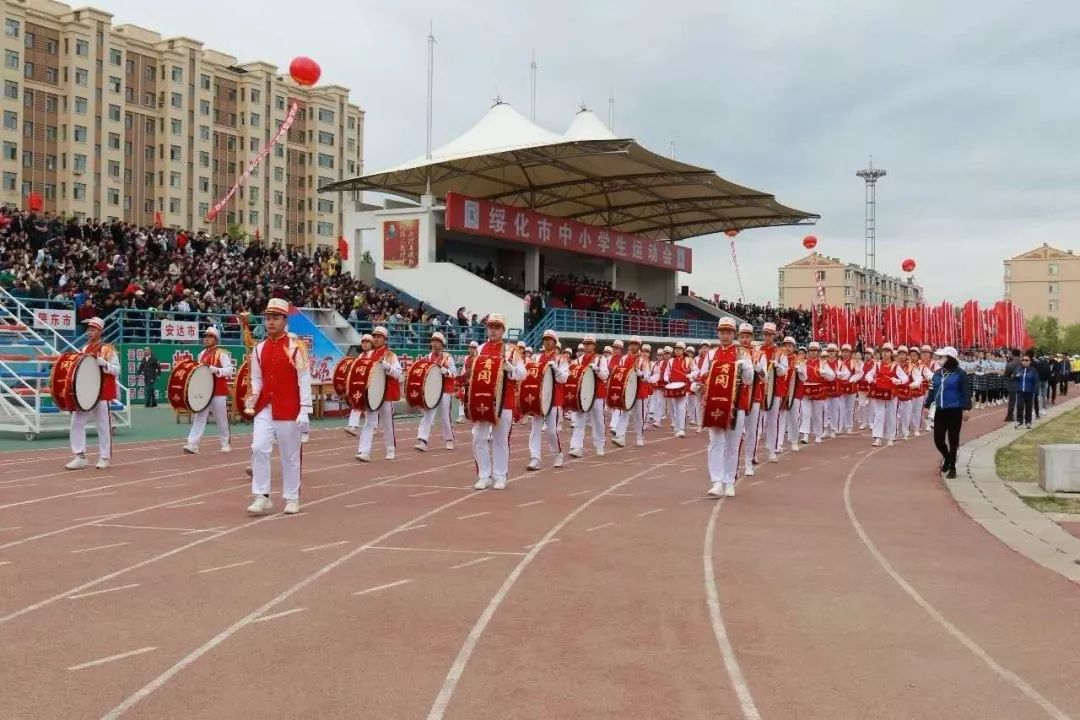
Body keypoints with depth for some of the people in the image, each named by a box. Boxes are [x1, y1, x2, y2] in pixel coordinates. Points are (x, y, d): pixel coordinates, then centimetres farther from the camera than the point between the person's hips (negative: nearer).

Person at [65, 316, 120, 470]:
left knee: (103, 425, 2)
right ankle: (80, 457, 4)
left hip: (102, 393, -6)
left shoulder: (108, 349, -6)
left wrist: (104, 363, -24)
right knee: (77, 422, 0)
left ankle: (104, 458, 11)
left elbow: (117, 370, -10)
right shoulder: (85, 349, 13)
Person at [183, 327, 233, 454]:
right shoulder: (202, 354, 14)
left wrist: (215, 369, -28)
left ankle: (225, 444, 20)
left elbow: (229, 370, -16)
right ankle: (192, 445, -10)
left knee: (222, 419, 6)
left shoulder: (221, 353, -7)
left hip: (219, 392, -6)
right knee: (199, 417, -3)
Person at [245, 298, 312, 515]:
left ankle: (292, 499, 17)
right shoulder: (259, 349, 8)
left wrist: (304, 411, -14)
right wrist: (251, 401, -5)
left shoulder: (296, 346, -7)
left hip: (289, 410, -4)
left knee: (290, 455, 5)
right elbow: (257, 380, 14)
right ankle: (262, 497, -1)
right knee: (259, 449, -9)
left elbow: (304, 380, -9)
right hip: (265, 408, 4)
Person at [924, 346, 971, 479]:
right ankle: (947, 458, 33)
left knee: (953, 439, 3)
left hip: (955, 411, -5)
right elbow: (932, 390, 14)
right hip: (940, 410, 5)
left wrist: (966, 409, -14)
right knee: (938, 438, 3)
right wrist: (927, 405, 11)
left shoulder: (960, 373, -8)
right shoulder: (937, 373, 8)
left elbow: (966, 392, -9)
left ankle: (952, 467, 15)